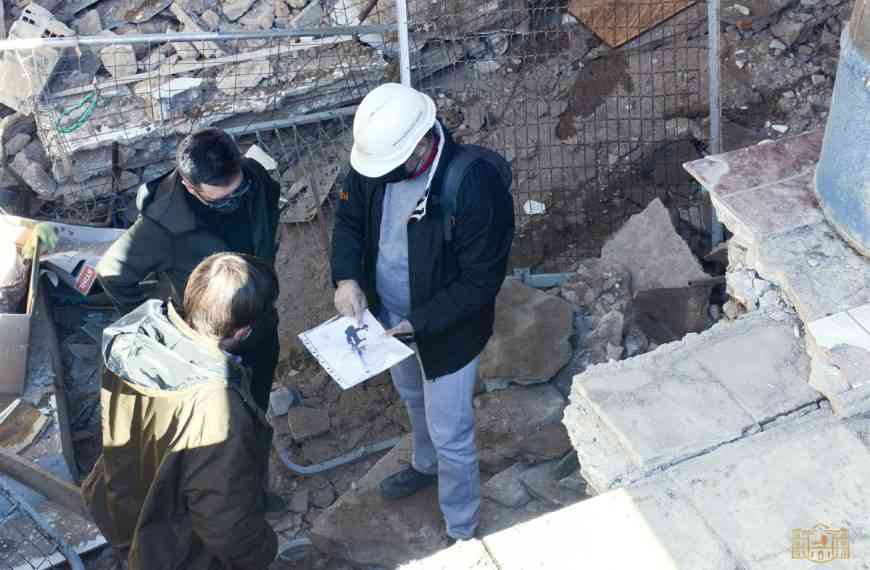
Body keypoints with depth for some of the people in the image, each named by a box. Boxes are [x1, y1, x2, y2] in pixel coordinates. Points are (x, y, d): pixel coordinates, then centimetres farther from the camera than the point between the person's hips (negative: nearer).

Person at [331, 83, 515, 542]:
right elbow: (349, 218, 0)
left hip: (447, 329, -6)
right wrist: (347, 276, -17)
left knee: (450, 433, 8)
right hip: (388, 314, 6)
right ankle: (426, 466, 62)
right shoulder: (374, 159, -17)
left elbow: (481, 280, -26)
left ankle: (462, 533, 32)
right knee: (413, 398, 32)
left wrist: (419, 323, -29)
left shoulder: (476, 188, -35)